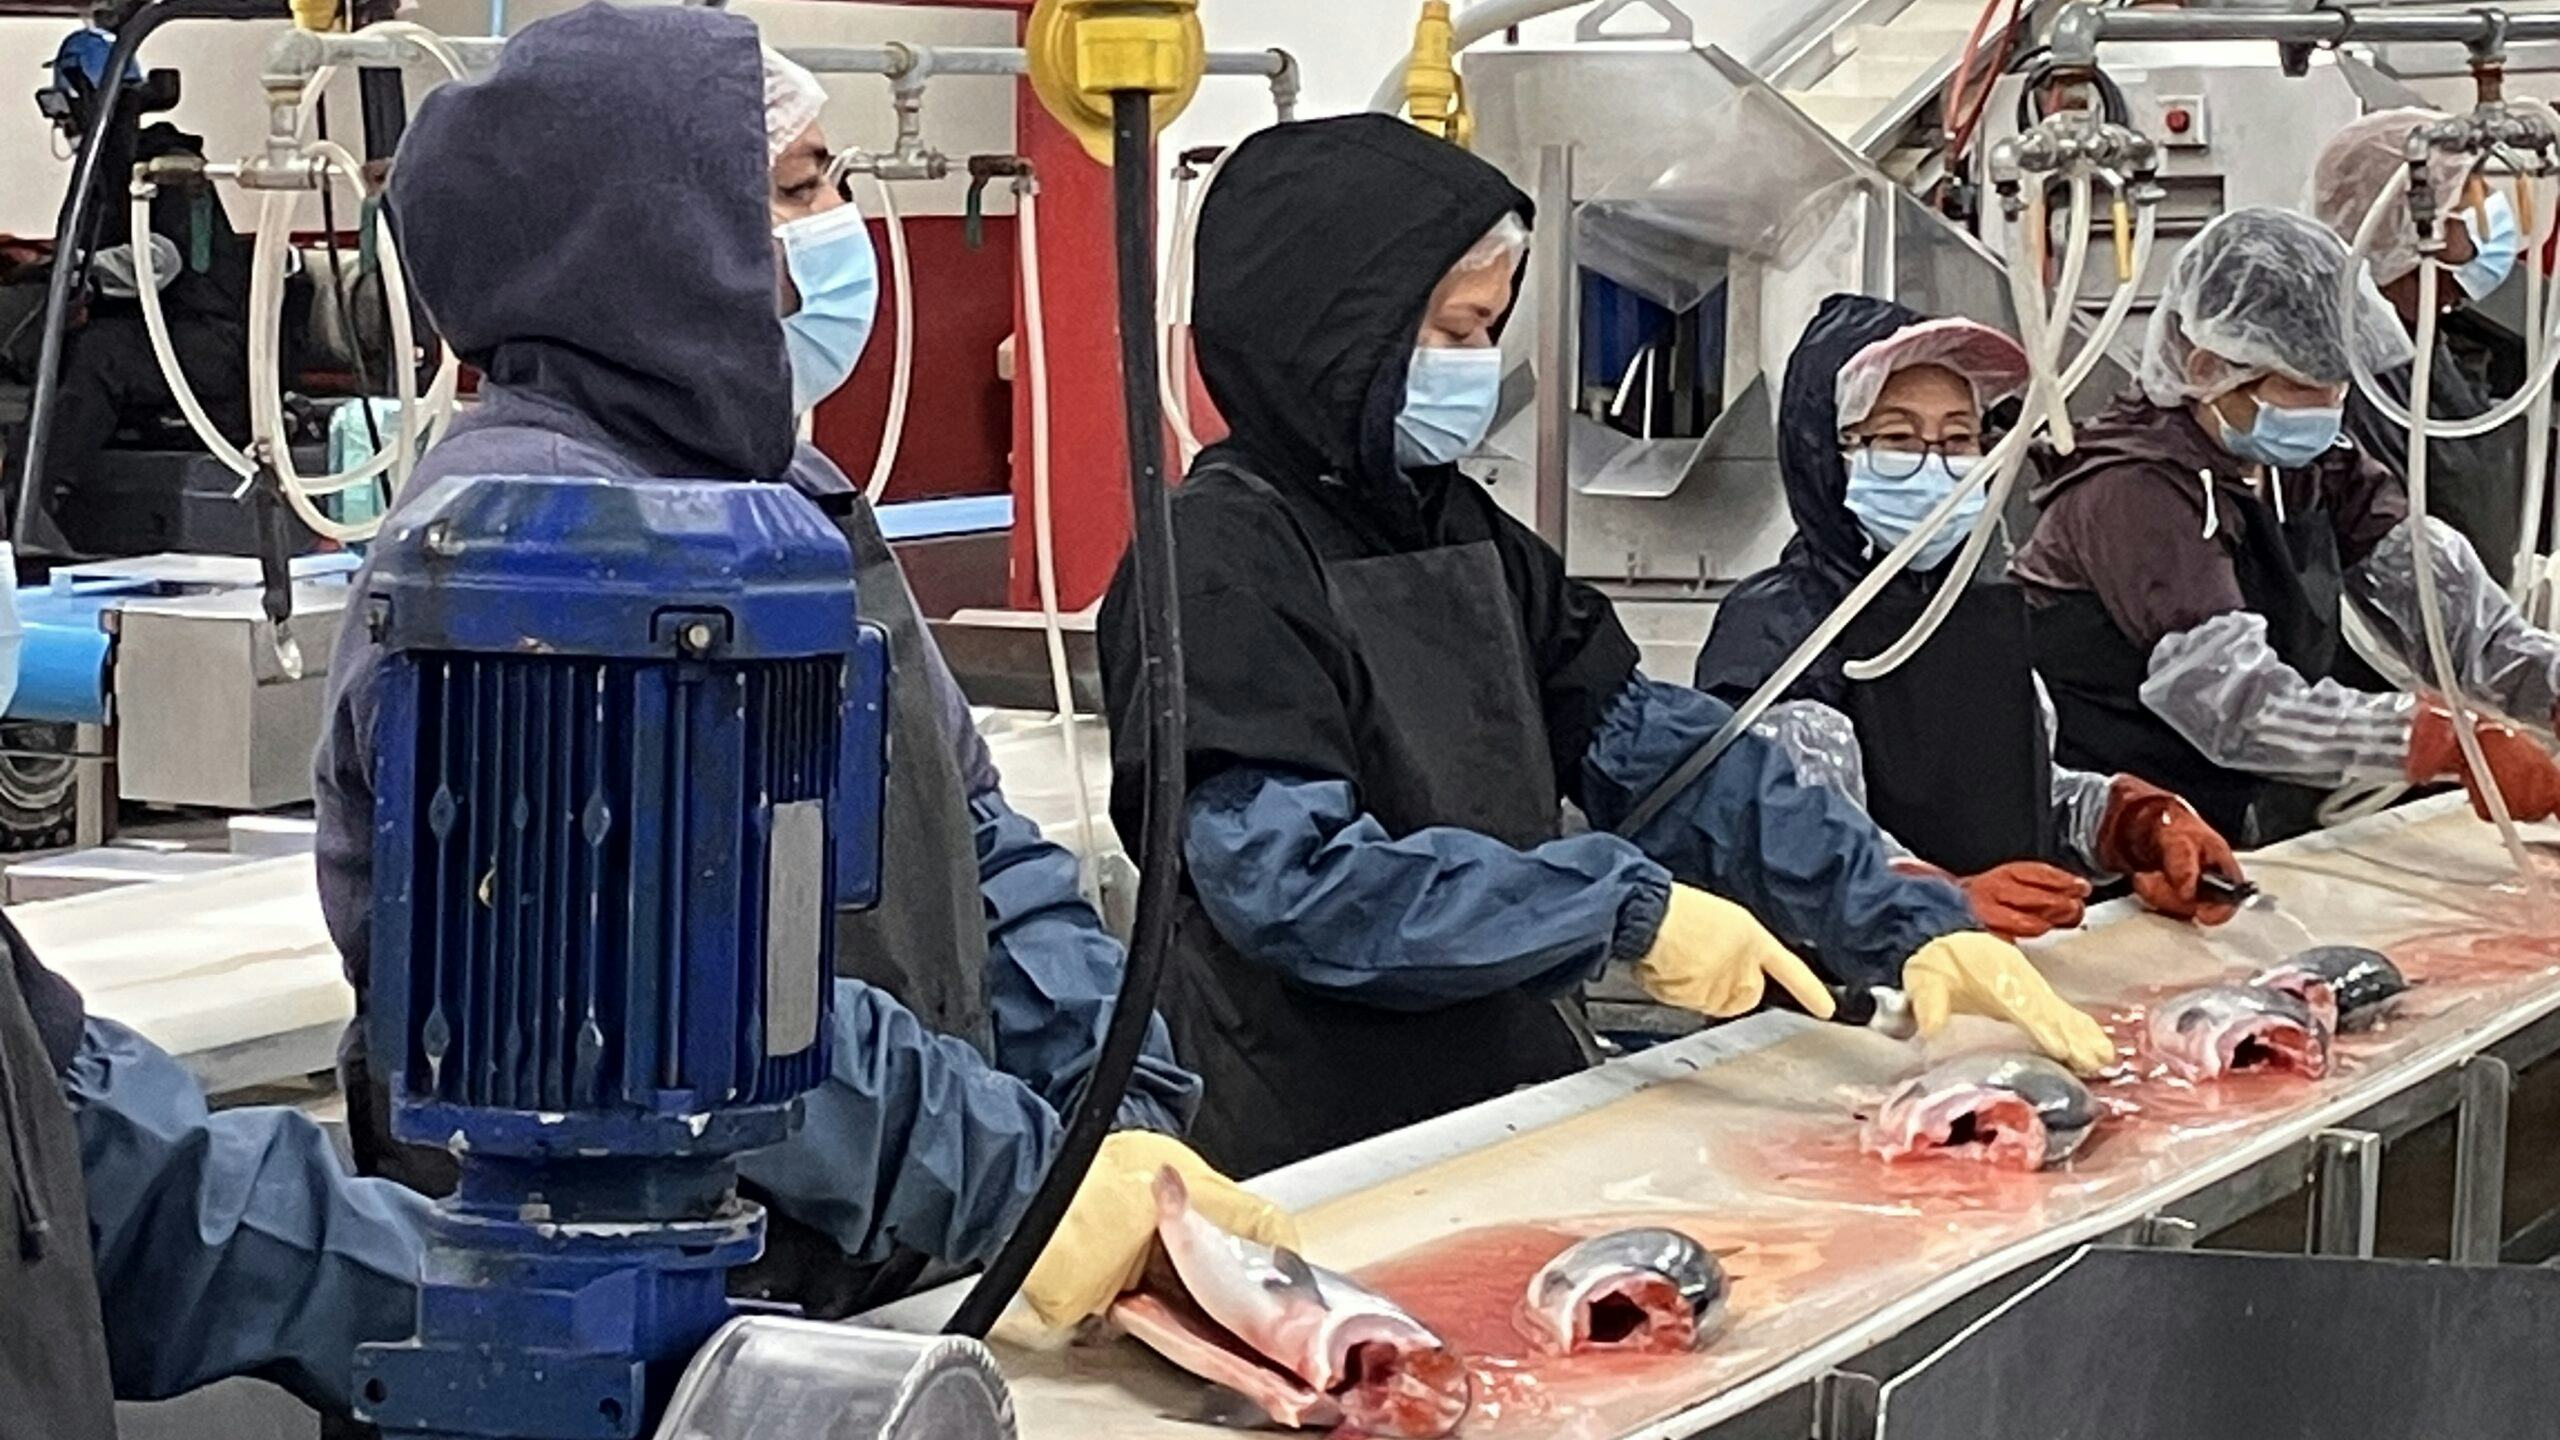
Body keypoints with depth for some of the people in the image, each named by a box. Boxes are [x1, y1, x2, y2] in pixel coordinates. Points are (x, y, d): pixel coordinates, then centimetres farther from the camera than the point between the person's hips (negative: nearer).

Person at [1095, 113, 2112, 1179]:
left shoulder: (1461, 531, 13)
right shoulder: (1221, 559, -11)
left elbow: (1655, 750, 7)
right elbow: (1291, 879, -21)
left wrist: (1910, 926, -4)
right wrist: (1628, 911, -23)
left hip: (1509, 1130, 7)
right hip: (1306, 1164, -7)